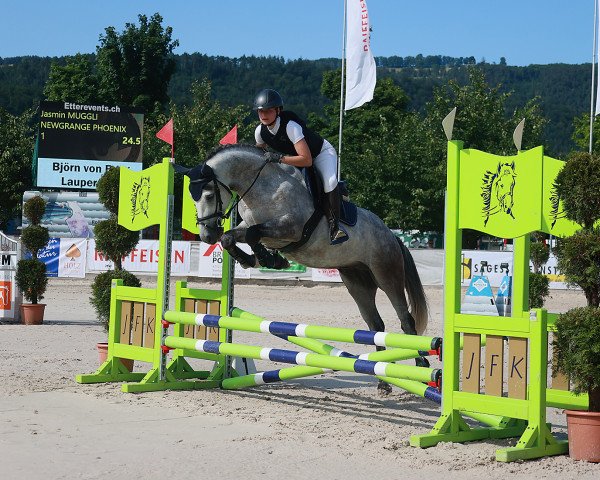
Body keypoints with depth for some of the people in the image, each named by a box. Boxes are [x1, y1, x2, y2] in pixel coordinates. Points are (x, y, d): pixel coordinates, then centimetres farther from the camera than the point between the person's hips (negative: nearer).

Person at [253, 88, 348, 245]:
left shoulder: (290, 126, -37)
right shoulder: (260, 131, -16)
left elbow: (307, 160, -43)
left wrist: (279, 158, -48)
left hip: (321, 152, -7)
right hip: (293, 157, 7)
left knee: (329, 182, -33)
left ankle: (334, 225, -24)